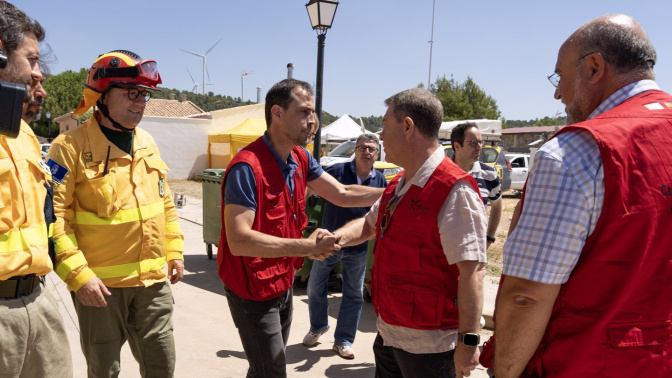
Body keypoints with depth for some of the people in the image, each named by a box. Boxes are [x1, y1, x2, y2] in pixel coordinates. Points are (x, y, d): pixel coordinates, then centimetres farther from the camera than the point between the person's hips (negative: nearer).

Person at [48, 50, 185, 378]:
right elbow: (53, 216, -14)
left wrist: (174, 251, 12)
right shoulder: (71, 146, -11)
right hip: (100, 284, -5)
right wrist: (78, 275, -19)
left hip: (153, 280, 5)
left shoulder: (146, 142, 8)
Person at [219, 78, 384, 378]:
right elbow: (239, 240, -31)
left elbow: (342, 194, 3)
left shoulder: (301, 159, 1)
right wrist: (307, 247, -33)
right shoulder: (247, 167, -26)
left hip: (283, 283, 8)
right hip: (254, 291, -8)